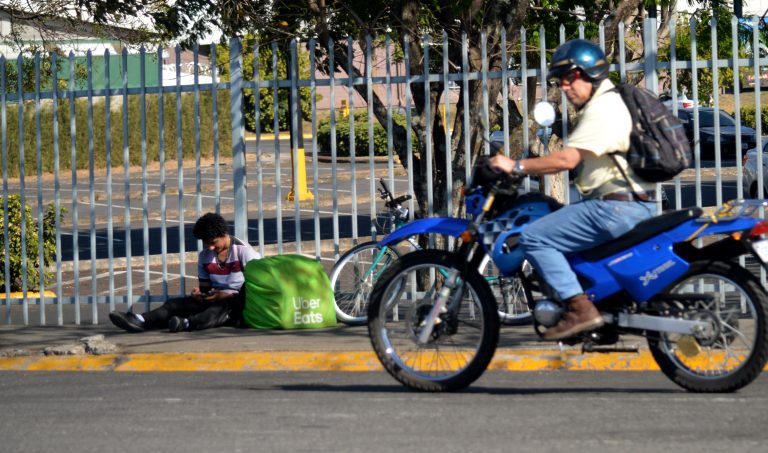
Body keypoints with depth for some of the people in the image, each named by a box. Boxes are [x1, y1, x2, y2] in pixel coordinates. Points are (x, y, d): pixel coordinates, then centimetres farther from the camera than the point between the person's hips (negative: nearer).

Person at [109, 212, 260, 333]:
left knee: (222, 306, -41)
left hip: (240, 303, -6)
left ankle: (187, 323, -67)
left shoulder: (243, 251, -5)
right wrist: (199, 294, -5)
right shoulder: (204, 257, 13)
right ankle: (140, 320, -42)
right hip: (215, 300, 6)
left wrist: (227, 295, -18)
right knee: (175, 303, -18)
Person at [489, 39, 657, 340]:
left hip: (616, 208, -11)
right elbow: (576, 160, 24)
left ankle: (580, 309, -22)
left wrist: (517, 166, -19)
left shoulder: (602, 109, -13)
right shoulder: (613, 102, 21)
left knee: (534, 238, -14)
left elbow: (568, 159, -24)